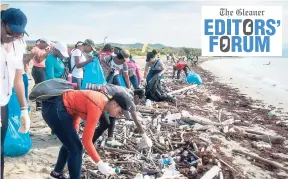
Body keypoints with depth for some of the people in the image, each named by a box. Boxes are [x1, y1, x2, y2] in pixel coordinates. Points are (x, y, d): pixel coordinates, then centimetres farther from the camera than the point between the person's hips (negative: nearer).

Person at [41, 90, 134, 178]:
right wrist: (99, 163, -16)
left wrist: (74, 133, 15)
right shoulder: (97, 107, -23)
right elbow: (86, 140, -22)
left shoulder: (102, 99, 4)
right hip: (54, 108, -10)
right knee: (76, 148, -5)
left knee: (70, 143, 24)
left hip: (54, 106, 10)